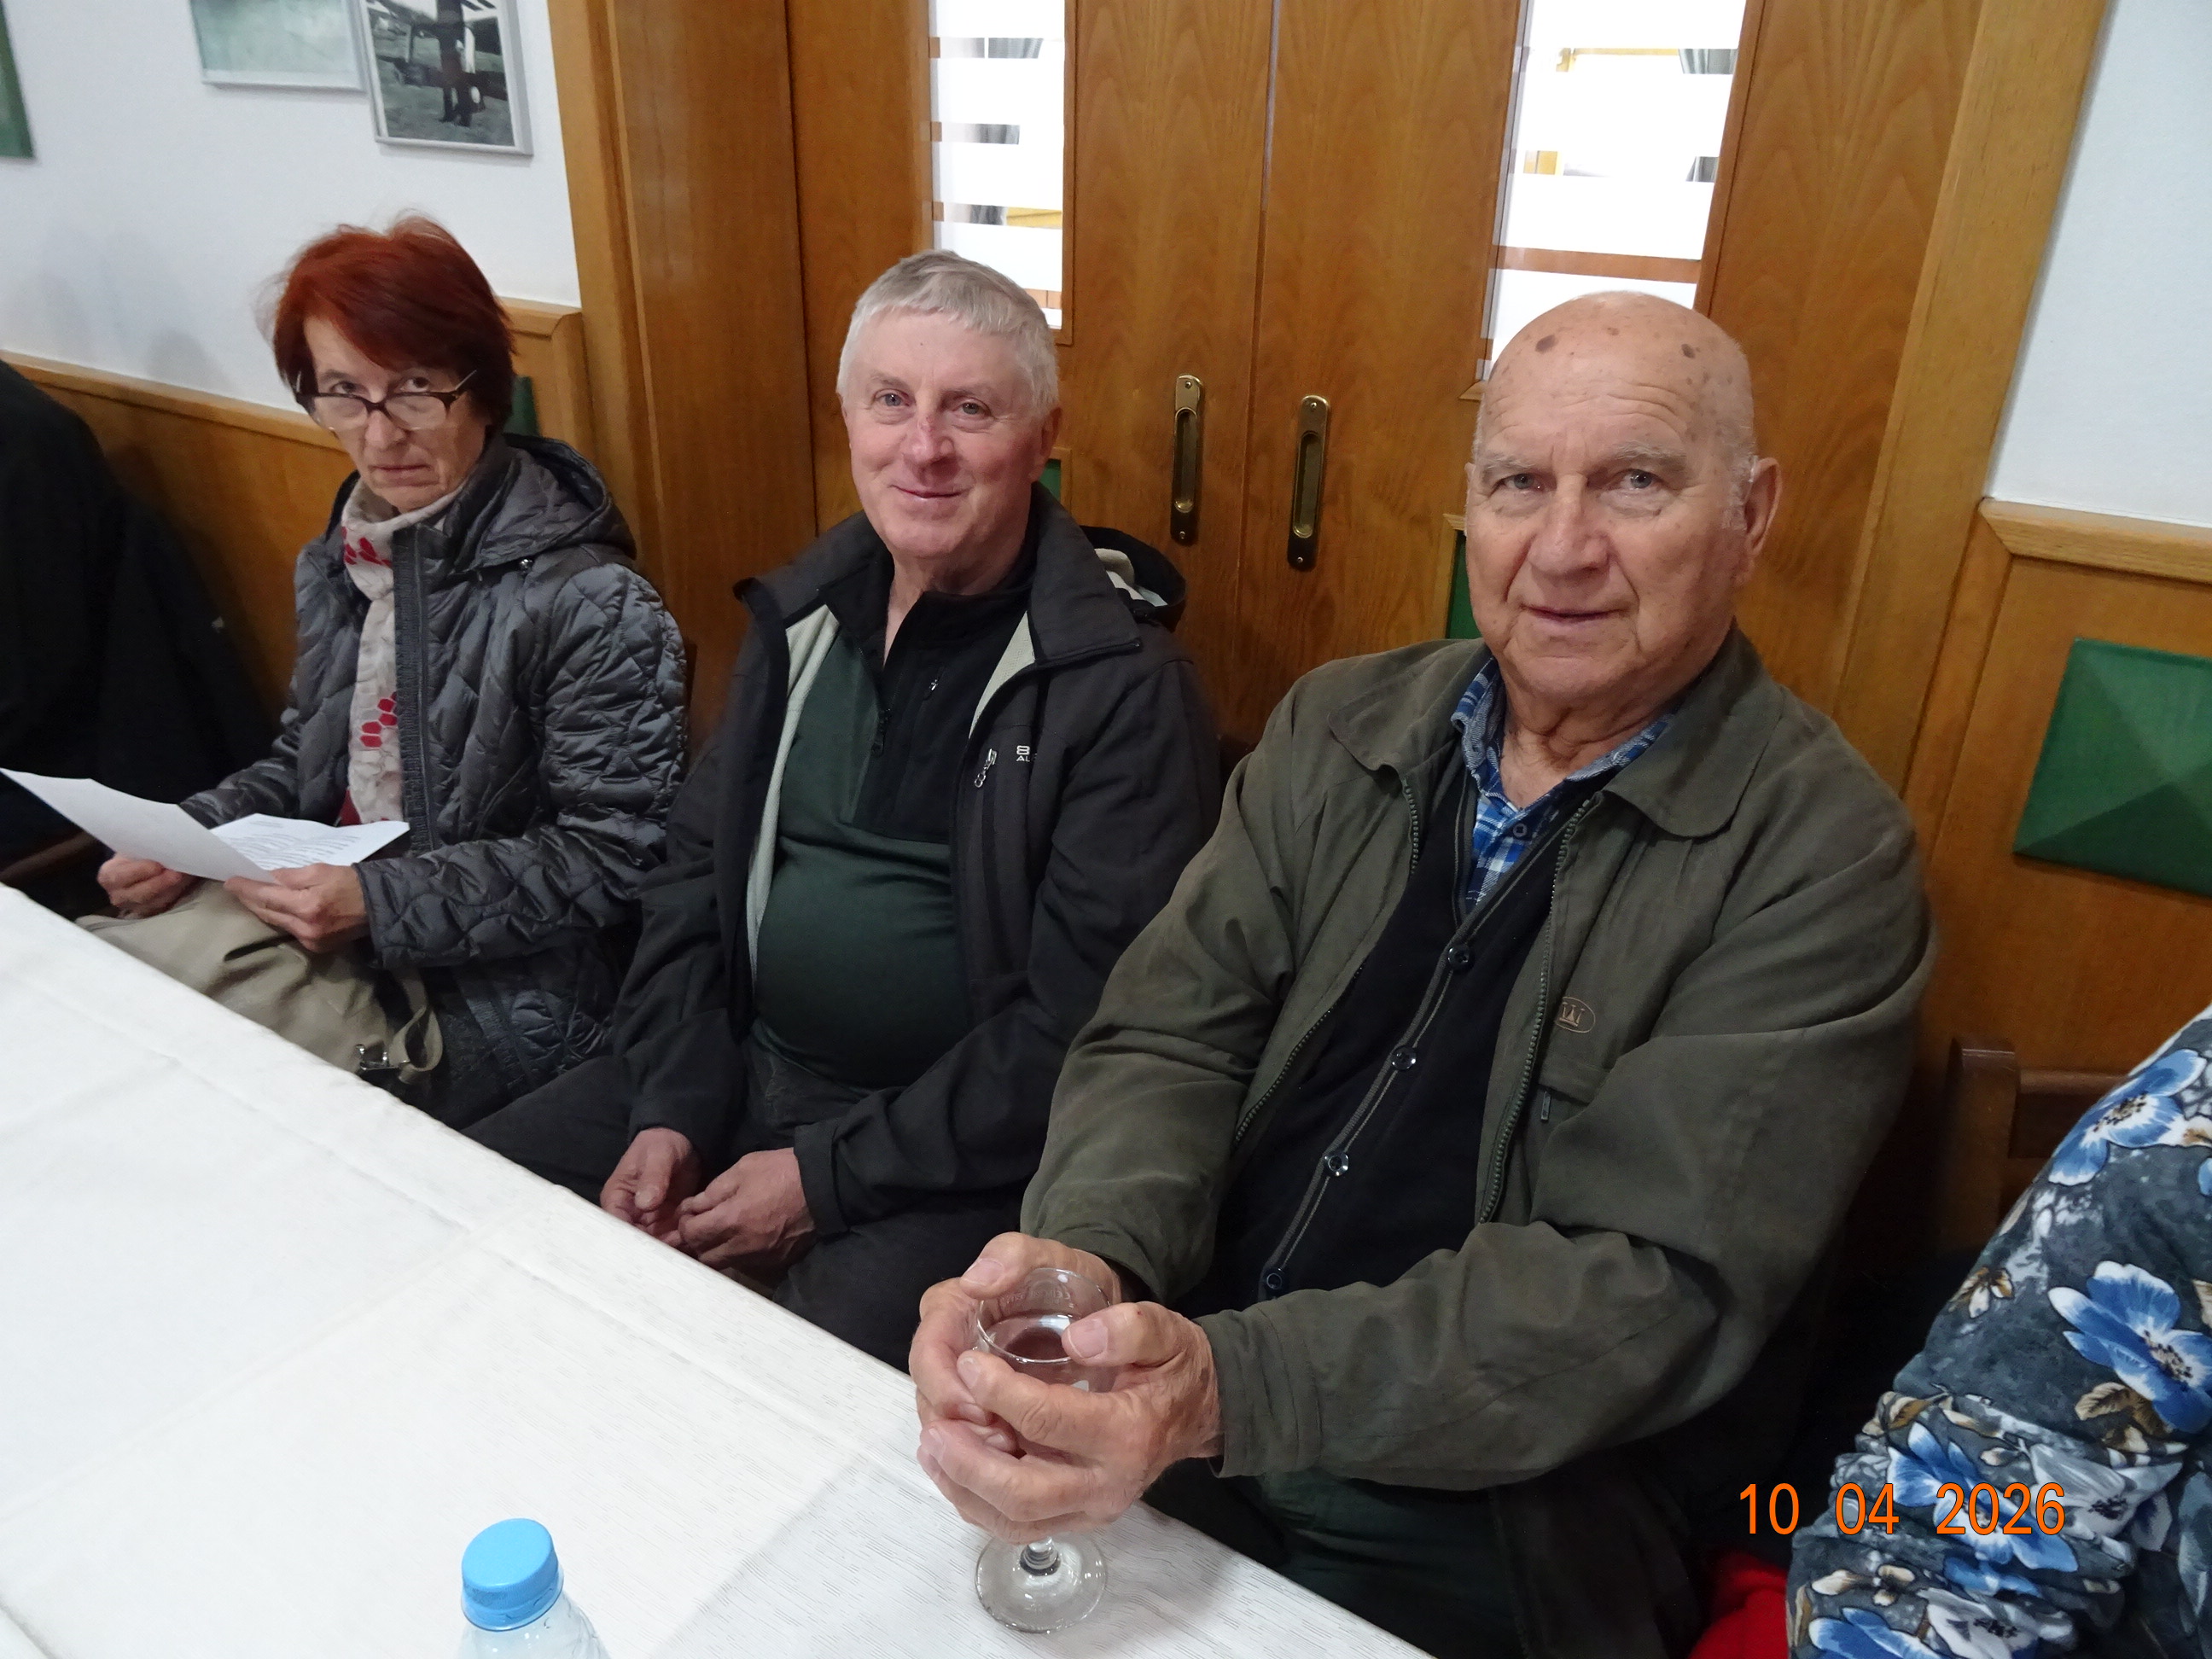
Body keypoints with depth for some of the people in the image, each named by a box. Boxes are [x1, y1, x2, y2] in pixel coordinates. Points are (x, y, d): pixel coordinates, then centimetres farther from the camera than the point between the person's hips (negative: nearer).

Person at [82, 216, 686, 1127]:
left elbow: (610, 853, -16)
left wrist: (382, 902, -22)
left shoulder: (587, 602, -17)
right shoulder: (338, 564, 7)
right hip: (314, 914, 7)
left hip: (486, 993, -7)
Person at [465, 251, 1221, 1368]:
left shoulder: (1123, 686, -15)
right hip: (740, 1068, 7)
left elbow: (1081, 1019, -17)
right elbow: (697, 868, 12)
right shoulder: (805, 618, 7)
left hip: (962, 1149, -6)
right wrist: (670, 1110, 1)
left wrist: (827, 1176, -15)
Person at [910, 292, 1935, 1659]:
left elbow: (1663, 1282, -17)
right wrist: (1090, 1255, -23)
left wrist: (1232, 1387, -29)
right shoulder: (1336, 730, 3)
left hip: (1487, 1541, -3)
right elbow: (1170, 1037, -1)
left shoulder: (1821, 855, -10)